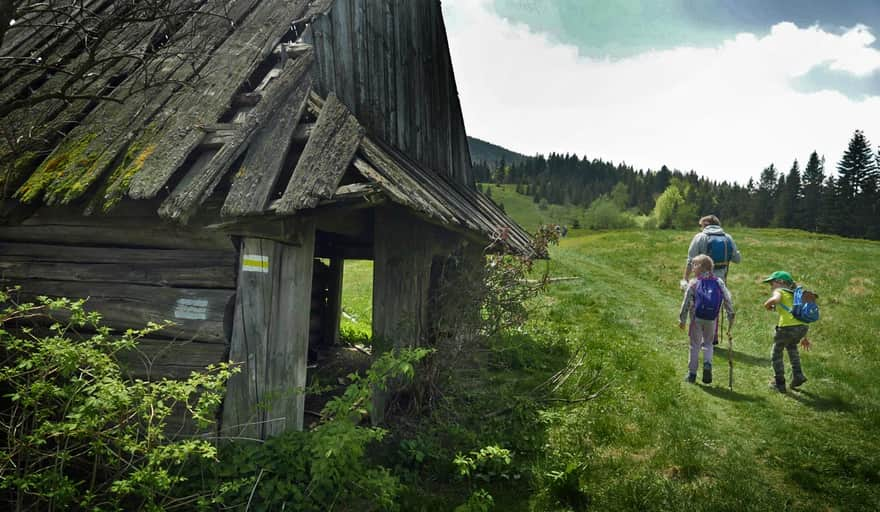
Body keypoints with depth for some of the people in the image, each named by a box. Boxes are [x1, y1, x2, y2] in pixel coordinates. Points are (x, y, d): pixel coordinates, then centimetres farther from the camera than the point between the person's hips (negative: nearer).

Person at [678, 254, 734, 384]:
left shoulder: (693, 283, -6)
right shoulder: (718, 282, 2)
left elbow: (686, 303, -7)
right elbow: (728, 299, 0)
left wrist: (682, 320, 0)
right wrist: (731, 316, 7)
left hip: (697, 319, -2)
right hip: (712, 320, 2)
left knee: (695, 345, 9)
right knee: (708, 343, 19)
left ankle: (692, 374, 13)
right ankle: (707, 364, -7)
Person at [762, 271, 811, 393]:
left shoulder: (779, 291, 10)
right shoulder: (794, 295, 30)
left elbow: (775, 299, -17)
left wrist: (767, 305, 6)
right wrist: (804, 337, 38)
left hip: (787, 326, -7)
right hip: (803, 326, 7)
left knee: (776, 354, 16)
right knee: (791, 346, 37)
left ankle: (779, 383, 23)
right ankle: (798, 375, 30)